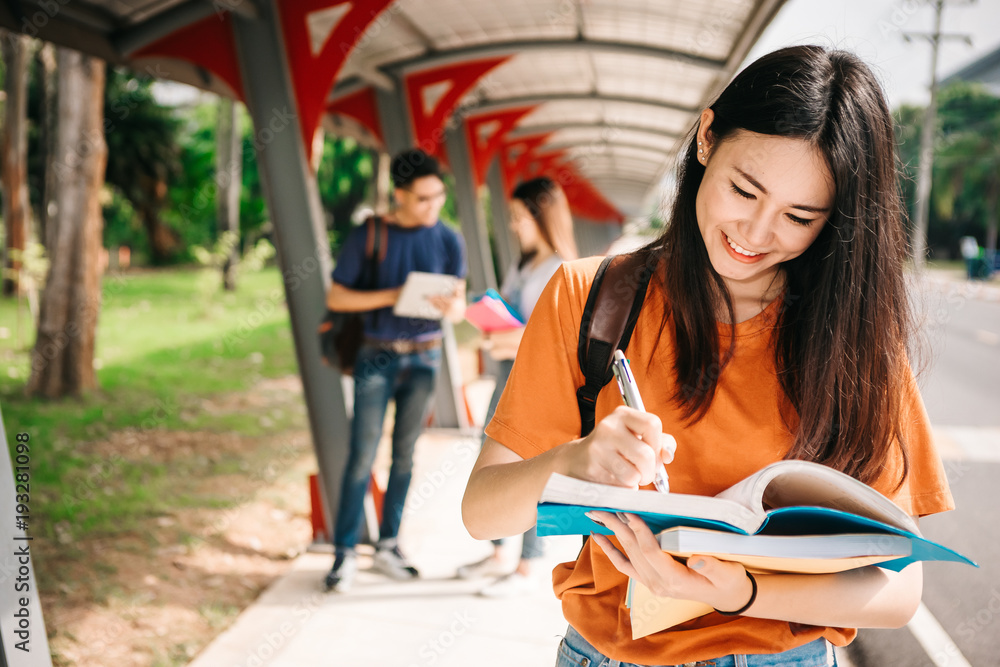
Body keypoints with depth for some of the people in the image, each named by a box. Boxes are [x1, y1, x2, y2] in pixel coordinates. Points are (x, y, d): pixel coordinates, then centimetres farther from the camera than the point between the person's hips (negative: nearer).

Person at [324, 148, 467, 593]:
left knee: (404, 454, 10)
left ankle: (388, 546, 20)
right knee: (362, 456, -3)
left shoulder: (448, 241, -1)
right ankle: (345, 552, 4)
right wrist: (391, 296, -21)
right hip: (376, 356, -3)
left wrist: (451, 307, -23)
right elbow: (335, 297, -8)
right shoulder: (368, 237, -9)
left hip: (425, 356, 3)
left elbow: (459, 306, 2)